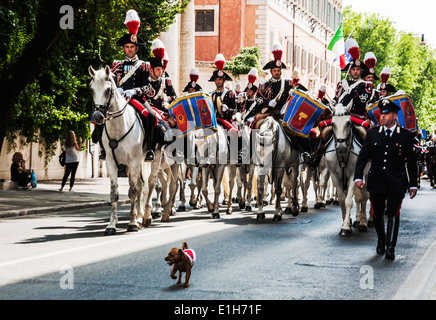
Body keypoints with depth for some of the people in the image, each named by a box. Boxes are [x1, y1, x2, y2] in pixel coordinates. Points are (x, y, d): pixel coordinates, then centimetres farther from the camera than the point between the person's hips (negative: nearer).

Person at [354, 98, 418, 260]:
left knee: (393, 213, -9)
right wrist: (358, 177, -6)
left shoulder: (406, 135, 1)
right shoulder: (372, 134, 6)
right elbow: (363, 156, 5)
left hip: (396, 182, -2)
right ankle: (381, 241, 33)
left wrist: (413, 184, 3)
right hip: (376, 181, 2)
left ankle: (390, 248, -3)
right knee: (377, 214, 10)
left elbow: (411, 161, 4)